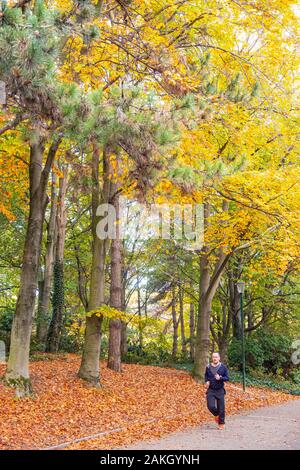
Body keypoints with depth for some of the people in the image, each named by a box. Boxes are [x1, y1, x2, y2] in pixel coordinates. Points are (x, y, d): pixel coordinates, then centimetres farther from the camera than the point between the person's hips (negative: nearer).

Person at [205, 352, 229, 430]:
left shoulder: (223, 367, -2)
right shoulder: (208, 367, 3)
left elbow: (227, 378, -1)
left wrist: (220, 378, -19)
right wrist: (207, 381, 0)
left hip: (220, 390, -1)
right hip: (210, 390, 1)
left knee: (221, 408, 3)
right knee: (211, 406, -11)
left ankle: (221, 423, 21)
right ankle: (216, 415, 22)